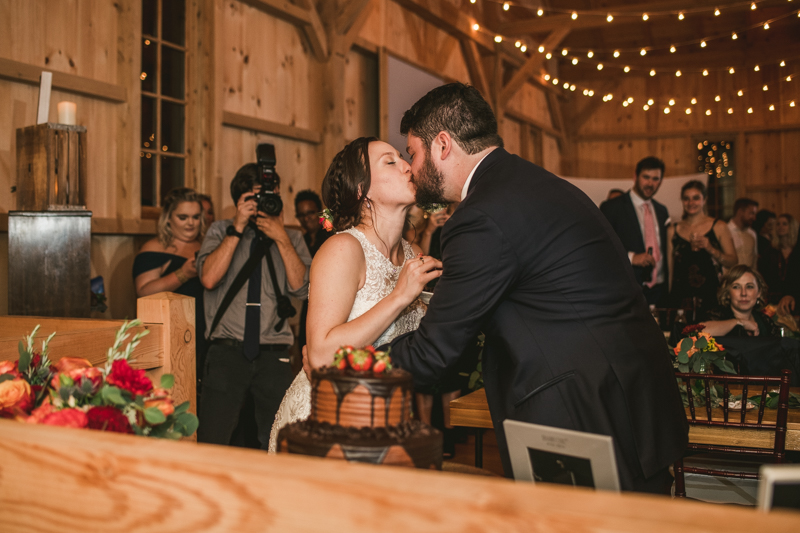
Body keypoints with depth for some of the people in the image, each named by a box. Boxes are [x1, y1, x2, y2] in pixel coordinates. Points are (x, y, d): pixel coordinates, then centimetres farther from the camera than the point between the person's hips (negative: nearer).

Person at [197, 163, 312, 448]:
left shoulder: (292, 238, 13)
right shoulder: (221, 231, 11)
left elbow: (301, 288, -2)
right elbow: (209, 278, -8)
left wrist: (281, 238, -7)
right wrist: (237, 228, -7)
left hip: (274, 356, 1)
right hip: (227, 352, -1)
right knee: (211, 445, -7)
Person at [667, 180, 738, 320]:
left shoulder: (719, 227, 6)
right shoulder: (673, 230, 12)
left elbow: (733, 263, 2)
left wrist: (710, 249, -12)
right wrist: (667, 297, 7)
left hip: (710, 297, -1)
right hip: (681, 297, 1)